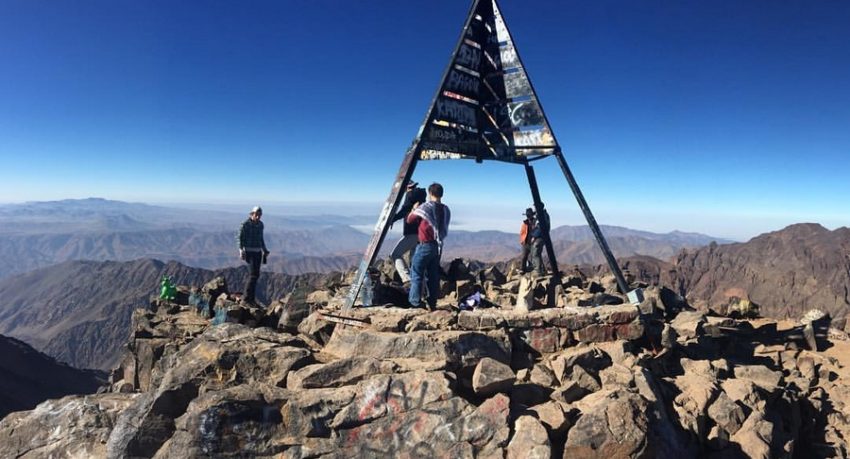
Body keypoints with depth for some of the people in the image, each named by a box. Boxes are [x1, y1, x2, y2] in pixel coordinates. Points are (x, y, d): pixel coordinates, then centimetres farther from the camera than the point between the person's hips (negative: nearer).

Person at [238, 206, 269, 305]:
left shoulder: (260, 224, 8)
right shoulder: (245, 224, -12)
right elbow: (240, 238, -11)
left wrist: (265, 250, 17)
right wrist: (241, 251, -22)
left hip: (258, 252, 7)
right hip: (249, 252, -7)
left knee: (255, 275, 7)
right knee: (253, 274, -15)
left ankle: (251, 298, 15)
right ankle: (246, 298, -11)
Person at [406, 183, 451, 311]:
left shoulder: (425, 207, -12)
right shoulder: (446, 210, 5)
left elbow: (409, 220, -3)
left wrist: (414, 210, 15)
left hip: (425, 245, -6)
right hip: (438, 246, 6)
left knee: (417, 274, 3)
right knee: (433, 275, 12)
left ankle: (415, 302, 2)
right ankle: (432, 303, 16)